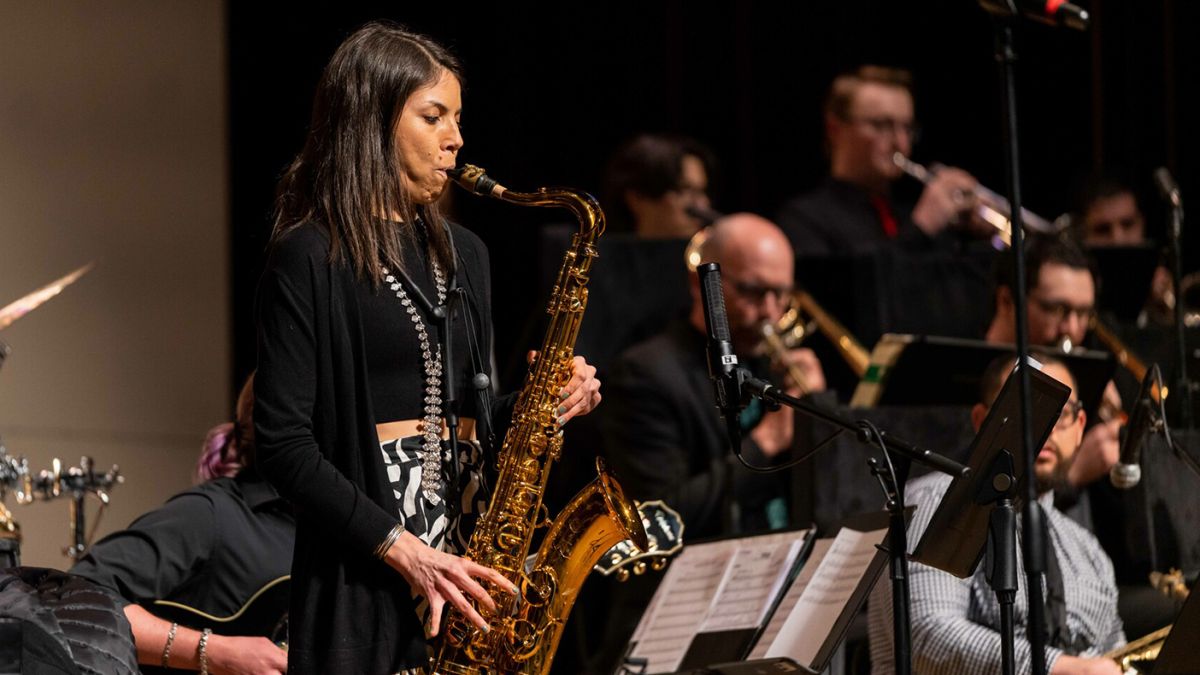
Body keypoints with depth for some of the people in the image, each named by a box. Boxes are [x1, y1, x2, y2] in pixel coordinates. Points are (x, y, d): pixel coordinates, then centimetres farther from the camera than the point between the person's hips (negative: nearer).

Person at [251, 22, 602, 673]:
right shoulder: (309, 258, -6)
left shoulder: (461, 254, 16)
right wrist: (401, 549, -18)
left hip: (474, 537, 6)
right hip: (364, 575, -6)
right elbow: (283, 442, -12)